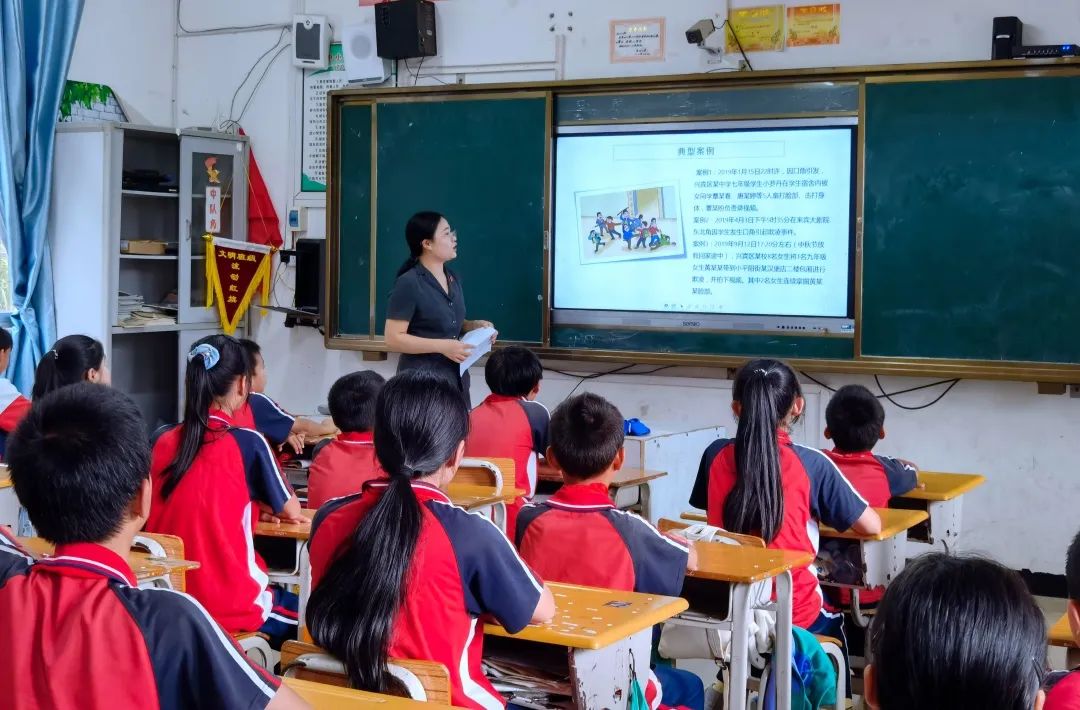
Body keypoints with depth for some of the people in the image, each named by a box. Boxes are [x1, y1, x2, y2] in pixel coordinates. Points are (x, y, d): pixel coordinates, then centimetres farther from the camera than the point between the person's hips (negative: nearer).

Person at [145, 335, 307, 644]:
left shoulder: (164, 441, 3)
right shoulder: (248, 442, -11)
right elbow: (291, 512, 1)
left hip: (167, 600, 6)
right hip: (227, 606, -5)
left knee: (285, 598, 29)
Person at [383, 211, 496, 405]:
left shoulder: (453, 279, 12)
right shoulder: (408, 284, -13)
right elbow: (393, 339, -15)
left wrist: (475, 326, 5)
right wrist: (442, 347, -20)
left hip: (456, 376, 7)